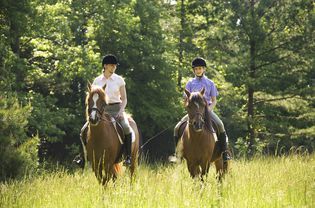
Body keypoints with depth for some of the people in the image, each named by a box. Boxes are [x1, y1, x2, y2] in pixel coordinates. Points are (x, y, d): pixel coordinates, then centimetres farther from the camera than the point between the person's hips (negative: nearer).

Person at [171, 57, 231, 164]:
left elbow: (214, 100, 8)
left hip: (207, 110, -2)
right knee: (177, 128, -16)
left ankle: (224, 152, -25)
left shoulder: (210, 83, 10)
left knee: (220, 125, -29)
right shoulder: (190, 83, 11)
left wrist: (209, 109, -11)